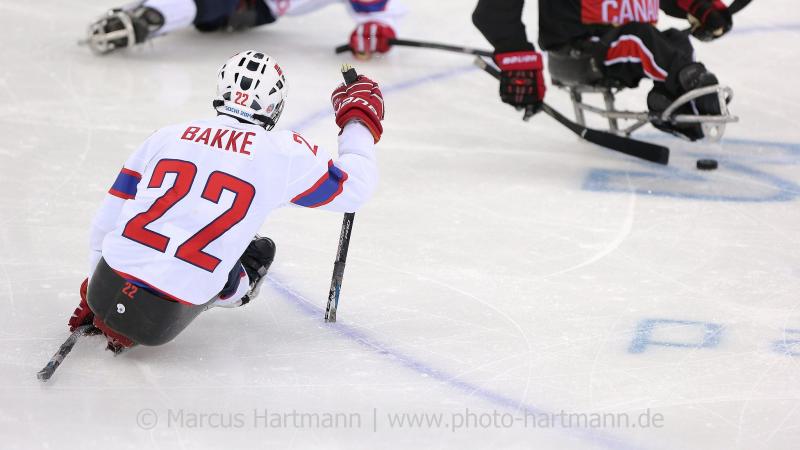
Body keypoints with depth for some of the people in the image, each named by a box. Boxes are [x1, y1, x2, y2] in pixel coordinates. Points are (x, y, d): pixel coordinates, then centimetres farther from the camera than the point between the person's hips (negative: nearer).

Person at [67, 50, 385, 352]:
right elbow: (354, 189, 14)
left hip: (102, 291, 3)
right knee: (261, 250, 19)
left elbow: (104, 223, 14)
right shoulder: (284, 152, 0)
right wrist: (360, 118, 29)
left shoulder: (166, 136, 10)